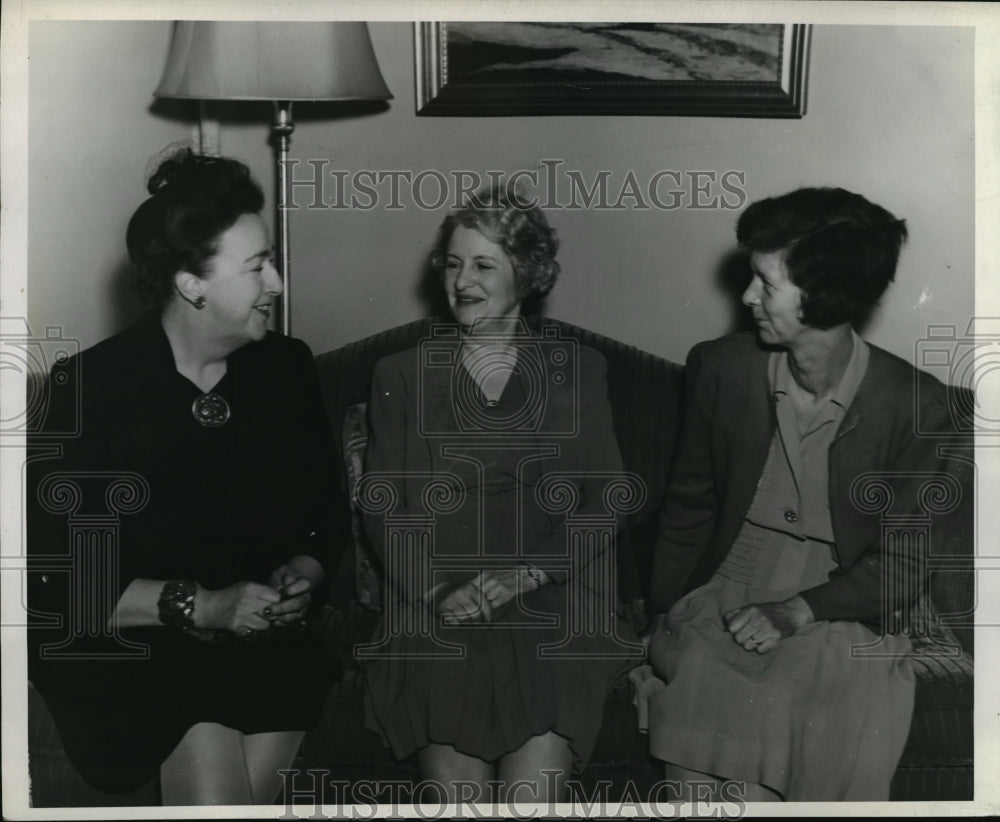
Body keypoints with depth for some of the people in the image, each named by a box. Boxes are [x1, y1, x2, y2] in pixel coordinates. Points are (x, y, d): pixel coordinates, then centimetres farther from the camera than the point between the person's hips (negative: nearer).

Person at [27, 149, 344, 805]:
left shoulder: (287, 368, 7)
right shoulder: (90, 387, -7)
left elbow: (326, 514, 19)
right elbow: (55, 576, -10)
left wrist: (303, 573, -3)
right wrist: (198, 605, -17)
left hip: (261, 632, 4)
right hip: (128, 646, -4)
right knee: (209, 767, -27)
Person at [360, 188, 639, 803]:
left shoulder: (578, 371, 14)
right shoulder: (402, 376, 15)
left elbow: (606, 500, 6)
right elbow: (381, 508, 8)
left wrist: (526, 574, -9)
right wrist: (436, 590, -9)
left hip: (552, 605, 0)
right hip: (437, 612, 1)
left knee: (533, 791, -19)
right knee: (457, 792, -17)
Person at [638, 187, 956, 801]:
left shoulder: (914, 404, -6)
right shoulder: (723, 368, 2)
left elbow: (902, 565, -2)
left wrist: (798, 612, -15)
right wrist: (662, 624, 7)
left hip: (841, 613, -1)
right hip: (724, 606, 2)